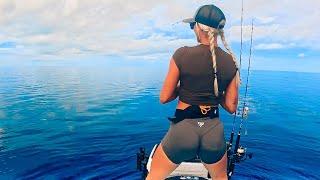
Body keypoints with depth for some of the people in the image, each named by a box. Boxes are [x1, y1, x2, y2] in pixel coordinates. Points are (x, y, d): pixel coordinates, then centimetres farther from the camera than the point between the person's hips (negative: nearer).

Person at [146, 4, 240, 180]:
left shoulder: (182, 54, -12)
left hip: (183, 129, -3)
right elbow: (231, 107, 3)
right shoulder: (230, 62, -2)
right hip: (214, 131, 4)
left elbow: (164, 98, -6)